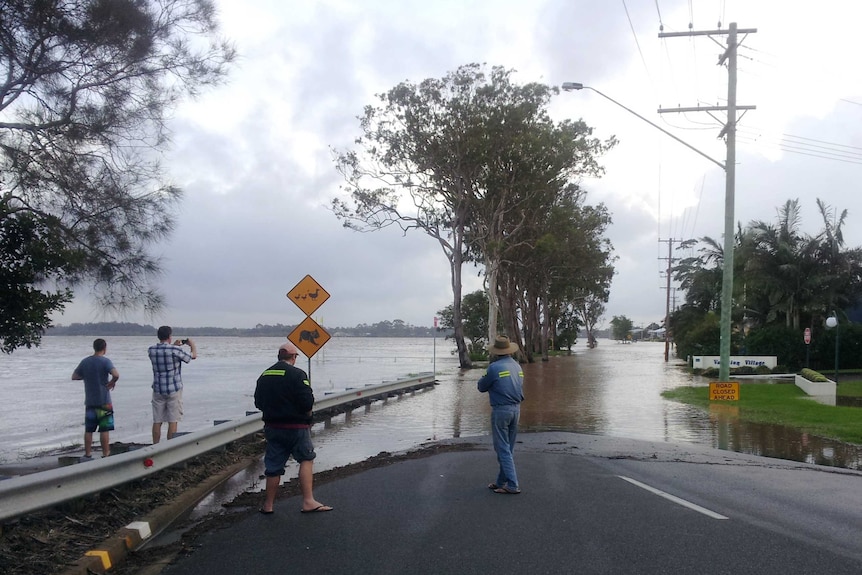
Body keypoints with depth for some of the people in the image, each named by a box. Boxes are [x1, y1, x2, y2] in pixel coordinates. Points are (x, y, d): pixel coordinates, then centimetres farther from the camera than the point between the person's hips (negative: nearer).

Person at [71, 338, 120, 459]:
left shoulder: (85, 362, 5)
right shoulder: (105, 361, -10)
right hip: (104, 401, -4)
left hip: (90, 402, 5)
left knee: (88, 430, 11)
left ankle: (88, 455, 15)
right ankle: (105, 455, 3)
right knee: (105, 430, 0)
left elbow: (74, 376, 14)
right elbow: (116, 374, -26)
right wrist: (112, 382, -8)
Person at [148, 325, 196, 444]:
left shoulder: (151, 350, 0)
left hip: (158, 390, 4)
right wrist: (192, 344, 19)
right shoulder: (175, 350, -13)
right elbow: (193, 356, 2)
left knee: (157, 421, 8)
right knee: (172, 421, 1)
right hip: (174, 389, -4)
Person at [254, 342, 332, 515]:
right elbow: (307, 402, -18)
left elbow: (258, 403, 12)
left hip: (272, 427, 6)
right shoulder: (297, 374, -12)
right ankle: (308, 501, -4)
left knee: (273, 465, 13)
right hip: (296, 427, -6)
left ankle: (268, 505, 21)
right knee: (306, 459, 4)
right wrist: (307, 414, 2)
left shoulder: (264, 376, 8)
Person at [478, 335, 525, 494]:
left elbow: (482, 387, -2)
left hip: (500, 410, -7)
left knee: (503, 449, -1)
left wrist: (484, 376, 18)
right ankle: (501, 482, 23)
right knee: (509, 449, 14)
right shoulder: (517, 366, 9)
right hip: (516, 409, 7)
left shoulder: (495, 367, -13)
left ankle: (512, 485, -4)